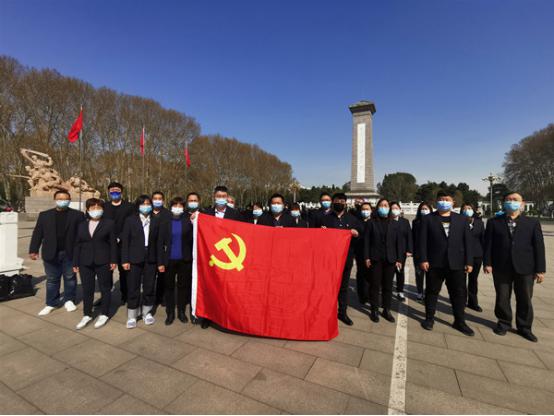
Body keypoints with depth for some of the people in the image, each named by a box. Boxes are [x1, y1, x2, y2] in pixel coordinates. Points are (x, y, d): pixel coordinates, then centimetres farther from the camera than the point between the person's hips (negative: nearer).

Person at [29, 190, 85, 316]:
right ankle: (51, 303, 24)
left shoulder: (77, 215, -2)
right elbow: (37, 233, 5)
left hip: (70, 253, -1)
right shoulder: (44, 215, 5)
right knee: (52, 280, 11)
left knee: (70, 278, 11)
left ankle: (69, 300, 26)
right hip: (51, 253, 2)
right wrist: (33, 250, 0)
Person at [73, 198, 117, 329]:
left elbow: (113, 243, -4)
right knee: (87, 289, 11)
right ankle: (87, 315, 26)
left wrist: (113, 260, -9)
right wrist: (75, 263, 8)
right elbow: (78, 245, 12)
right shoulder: (82, 225, 11)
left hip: (103, 262, -4)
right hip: (85, 263, 4)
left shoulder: (109, 223, -1)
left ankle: (104, 314, 19)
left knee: (105, 288, 6)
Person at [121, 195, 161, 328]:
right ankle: (132, 316, 21)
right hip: (134, 259, -1)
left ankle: (147, 313, 27)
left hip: (151, 259, 1)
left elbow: (159, 241, 2)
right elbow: (125, 241, 0)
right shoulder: (130, 220, 1)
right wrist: (125, 260, -6)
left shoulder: (156, 220, 3)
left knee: (149, 287, 9)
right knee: (133, 288, 5)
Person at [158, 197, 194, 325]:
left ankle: (181, 312, 25)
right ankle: (170, 313, 23)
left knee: (183, 286, 9)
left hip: (184, 260, 0)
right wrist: (161, 262, -4)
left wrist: (193, 223, -20)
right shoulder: (166, 222, 2)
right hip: (169, 260, 0)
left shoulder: (187, 221, 1)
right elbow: (160, 243, 1)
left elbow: (192, 239, -6)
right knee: (169, 286, 8)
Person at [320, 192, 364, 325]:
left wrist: (357, 233, -12)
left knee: (343, 286, 12)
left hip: (346, 257, 2)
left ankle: (342, 312, 25)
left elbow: (361, 232, 9)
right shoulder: (325, 218, 4)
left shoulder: (352, 219, 8)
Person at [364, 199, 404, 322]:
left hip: (390, 259, 2)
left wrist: (399, 259, -1)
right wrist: (367, 257, -7)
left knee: (388, 286, 9)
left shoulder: (396, 224, 8)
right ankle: (374, 310, 15)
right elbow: (367, 241, -1)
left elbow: (400, 242, 5)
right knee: (375, 285, 4)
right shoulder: (371, 223, 3)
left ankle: (386, 310, 21)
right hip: (375, 259, -2)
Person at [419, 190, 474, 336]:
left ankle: (459, 321, 24)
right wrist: (423, 259, -10)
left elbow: (467, 241, 6)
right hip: (435, 263, -2)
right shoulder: (427, 219, 1)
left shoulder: (461, 219, 9)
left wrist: (469, 261, 0)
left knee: (459, 293, 8)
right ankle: (429, 318, 23)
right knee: (432, 292, 9)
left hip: (456, 263, 2)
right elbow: (423, 240, -4)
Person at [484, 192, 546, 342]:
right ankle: (504, 323, 27)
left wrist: (540, 269, -2)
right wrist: (487, 263, -6)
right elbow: (488, 244, 0)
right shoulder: (493, 222, 3)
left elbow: (539, 246, 2)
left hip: (525, 268, 1)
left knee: (525, 300, 11)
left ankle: (524, 327, 28)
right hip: (501, 267, -1)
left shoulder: (533, 223, 5)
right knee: (502, 298, 9)